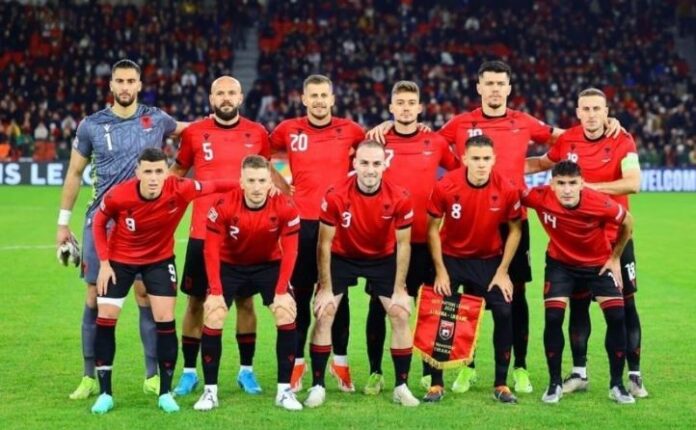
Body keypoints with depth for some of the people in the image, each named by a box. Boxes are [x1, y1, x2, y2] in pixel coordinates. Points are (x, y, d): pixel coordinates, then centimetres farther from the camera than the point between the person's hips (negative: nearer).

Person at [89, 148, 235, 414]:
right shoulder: (118, 195, -28)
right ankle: (105, 393, 8)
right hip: (119, 259, 0)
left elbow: (214, 187, -17)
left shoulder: (179, 190, -29)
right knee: (105, 318, -3)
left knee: (165, 319, -6)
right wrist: (104, 263, -12)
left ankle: (165, 393, 7)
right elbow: (99, 222, -9)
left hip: (160, 259, 0)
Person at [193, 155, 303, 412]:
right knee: (212, 317, -15)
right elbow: (211, 249, -20)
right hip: (230, 265, 0)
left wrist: (282, 291, -22)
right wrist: (216, 292, -25)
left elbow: (289, 251, -16)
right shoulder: (224, 207, -26)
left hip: (269, 265, 1)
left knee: (287, 314, -17)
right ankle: (210, 391, -3)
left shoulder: (285, 208, -23)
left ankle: (284, 390, -6)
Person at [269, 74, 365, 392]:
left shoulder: (349, 130, 2)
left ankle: (340, 361, 15)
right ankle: (297, 361, 12)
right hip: (302, 223, 0)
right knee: (300, 294, 5)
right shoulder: (288, 130, 2)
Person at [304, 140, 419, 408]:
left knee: (400, 315, -7)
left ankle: (401, 386, 5)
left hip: (383, 258, 1)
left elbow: (403, 245, -10)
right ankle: (317, 386, 0)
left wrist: (399, 289, -10)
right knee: (323, 314, -10)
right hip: (342, 257, -1)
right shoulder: (336, 196, -27)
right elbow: (325, 243, -15)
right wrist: (326, 288, -13)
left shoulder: (399, 199, -23)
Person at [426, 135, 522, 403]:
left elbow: (515, 229, -3)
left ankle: (501, 384, 6)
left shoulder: (507, 189, -18)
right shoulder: (445, 187, -21)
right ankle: (436, 384, 7)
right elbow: (433, 229, -7)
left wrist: (503, 271, -6)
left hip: (490, 260, 1)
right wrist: (441, 271, -10)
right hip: (451, 259, 0)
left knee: (504, 314, -9)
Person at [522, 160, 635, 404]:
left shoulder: (600, 204, -31)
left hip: (599, 263, 0)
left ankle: (617, 385, 7)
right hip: (560, 263, 0)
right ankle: (555, 384, 3)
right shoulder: (540, 198, -29)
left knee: (616, 317, -9)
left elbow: (627, 222, -10)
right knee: (553, 318, -14)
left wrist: (615, 258, -2)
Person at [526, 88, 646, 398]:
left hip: (615, 236, -3)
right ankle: (579, 373, 18)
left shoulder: (622, 142, -11)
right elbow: (543, 163, 19)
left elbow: (633, 183, -25)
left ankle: (634, 374, 8)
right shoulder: (567, 141, -1)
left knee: (625, 304, 1)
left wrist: (588, 186, -26)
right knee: (578, 303, 7)